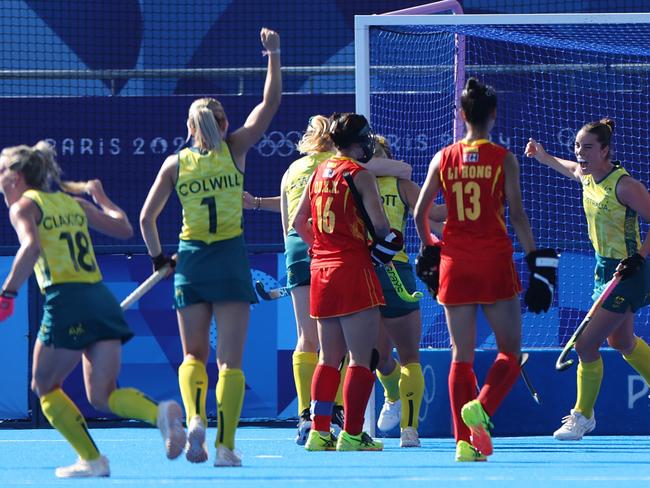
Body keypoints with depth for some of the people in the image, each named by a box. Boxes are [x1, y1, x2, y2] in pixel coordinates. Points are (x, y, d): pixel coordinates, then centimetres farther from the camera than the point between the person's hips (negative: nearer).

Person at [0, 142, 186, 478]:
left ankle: (92, 459, 3)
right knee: (101, 396, 5)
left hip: (66, 302, -6)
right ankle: (160, 413, -23)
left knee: (45, 387, 13)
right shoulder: (72, 203, 20)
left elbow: (31, 247, -17)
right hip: (103, 301, 6)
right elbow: (124, 228, 28)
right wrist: (100, 196, 43)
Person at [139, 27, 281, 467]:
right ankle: (226, 445, -8)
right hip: (230, 257, -1)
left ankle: (195, 418, -13)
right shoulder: (234, 150, 0)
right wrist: (274, 55, 12)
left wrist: (158, 257, 16)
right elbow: (271, 102, 6)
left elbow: (146, 218, 3)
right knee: (230, 360, 0)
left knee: (193, 355, 14)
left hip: (190, 258, 1)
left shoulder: (175, 163, 3)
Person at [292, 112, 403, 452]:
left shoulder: (319, 173, 11)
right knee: (361, 357, -3)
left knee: (330, 357, 14)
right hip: (353, 269, -7)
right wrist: (387, 240, 5)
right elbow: (381, 225, -15)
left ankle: (319, 432, 12)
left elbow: (299, 222, 15)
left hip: (321, 269, 7)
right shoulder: (359, 174, -9)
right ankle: (352, 434, -7)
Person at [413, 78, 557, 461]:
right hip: (495, 261, -3)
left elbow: (420, 212, 7)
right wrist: (537, 260, -5)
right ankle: (481, 407, -22)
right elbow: (517, 215, -8)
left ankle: (465, 442, 2)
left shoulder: (443, 159, 4)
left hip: (455, 263, 3)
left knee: (462, 355, 8)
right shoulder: (503, 159, -4)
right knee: (510, 351, 5)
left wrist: (428, 250, 23)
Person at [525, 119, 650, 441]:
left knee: (586, 345, -7)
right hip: (605, 268, 9)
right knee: (621, 341, 24)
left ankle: (583, 416, 10)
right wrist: (543, 157, 26)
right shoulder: (587, 176, -1)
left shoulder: (624, 185, -25)